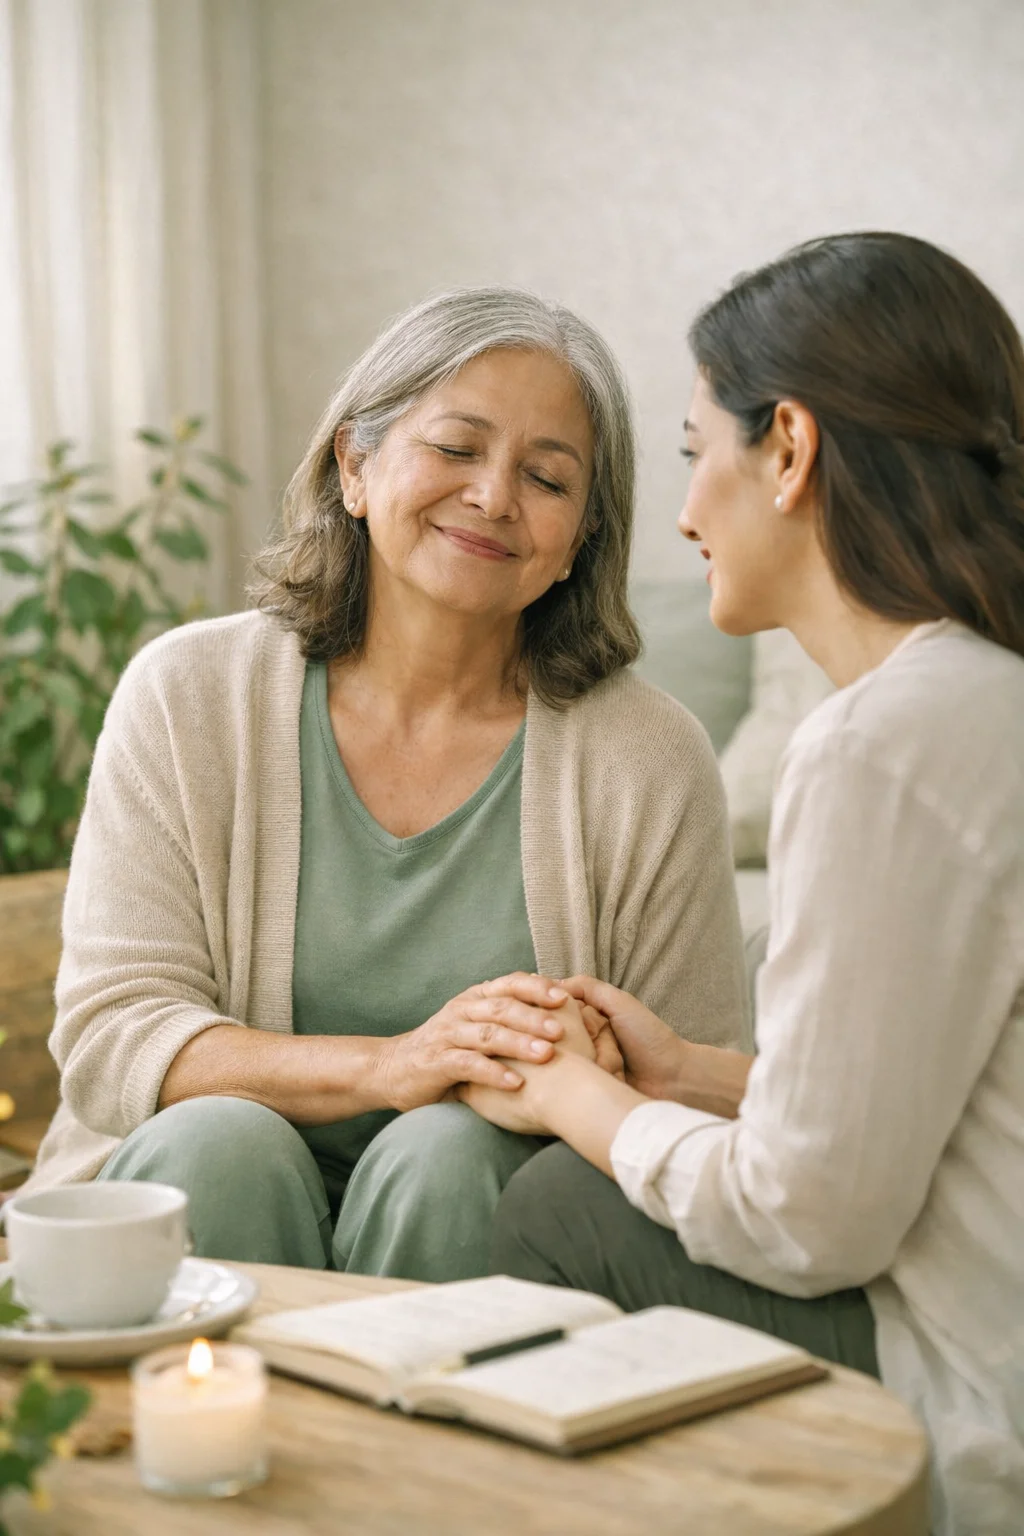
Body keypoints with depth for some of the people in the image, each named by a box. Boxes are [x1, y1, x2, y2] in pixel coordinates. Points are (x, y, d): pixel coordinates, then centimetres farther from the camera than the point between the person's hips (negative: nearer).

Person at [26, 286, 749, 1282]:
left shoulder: (649, 762, -3)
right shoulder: (187, 695, -1)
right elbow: (106, 1034, -8)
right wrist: (387, 1065, -24)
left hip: (471, 1219, 0)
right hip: (208, 1204, 0)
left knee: (444, 1153, -30)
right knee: (217, 1140, -30)